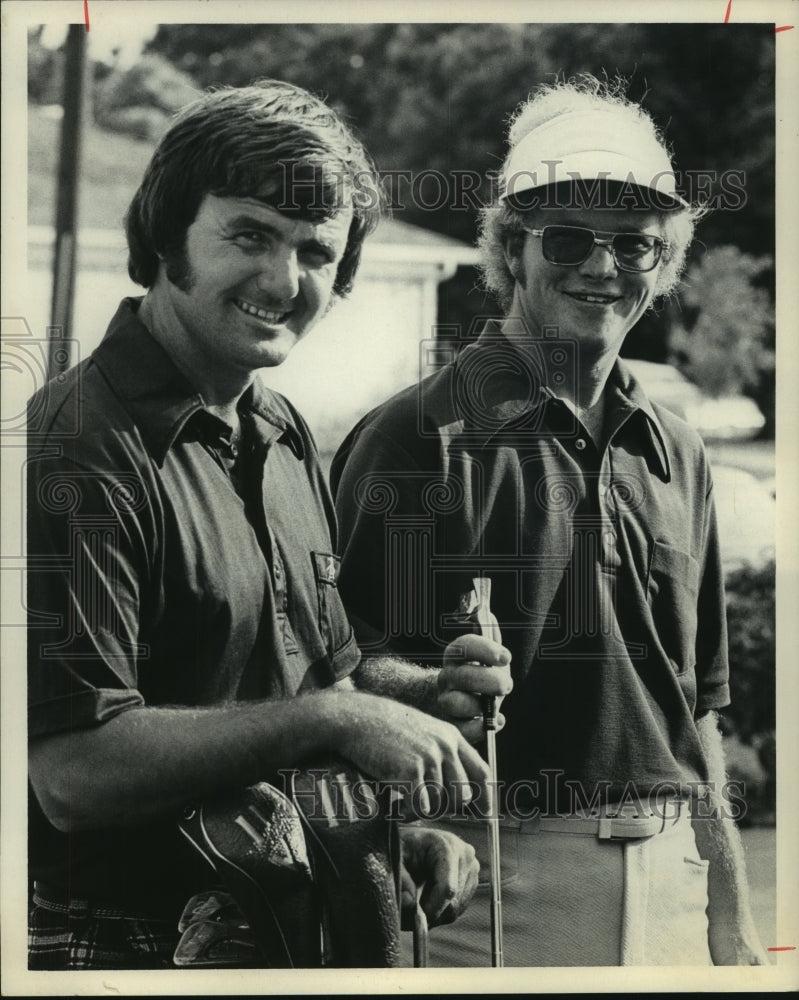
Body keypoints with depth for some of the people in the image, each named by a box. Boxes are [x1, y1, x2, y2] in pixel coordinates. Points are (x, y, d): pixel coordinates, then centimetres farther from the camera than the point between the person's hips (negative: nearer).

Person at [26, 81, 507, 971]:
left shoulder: (285, 437, 7)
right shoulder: (78, 450, -20)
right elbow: (75, 771, -25)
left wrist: (412, 834, -2)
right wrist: (332, 720, -24)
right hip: (117, 941, -8)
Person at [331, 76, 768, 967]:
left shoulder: (676, 456, 10)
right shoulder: (415, 435, -7)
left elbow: (695, 703, 14)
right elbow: (341, 664, -9)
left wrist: (732, 918, 13)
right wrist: (430, 687, -30)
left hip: (669, 878, 5)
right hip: (490, 883, -5)